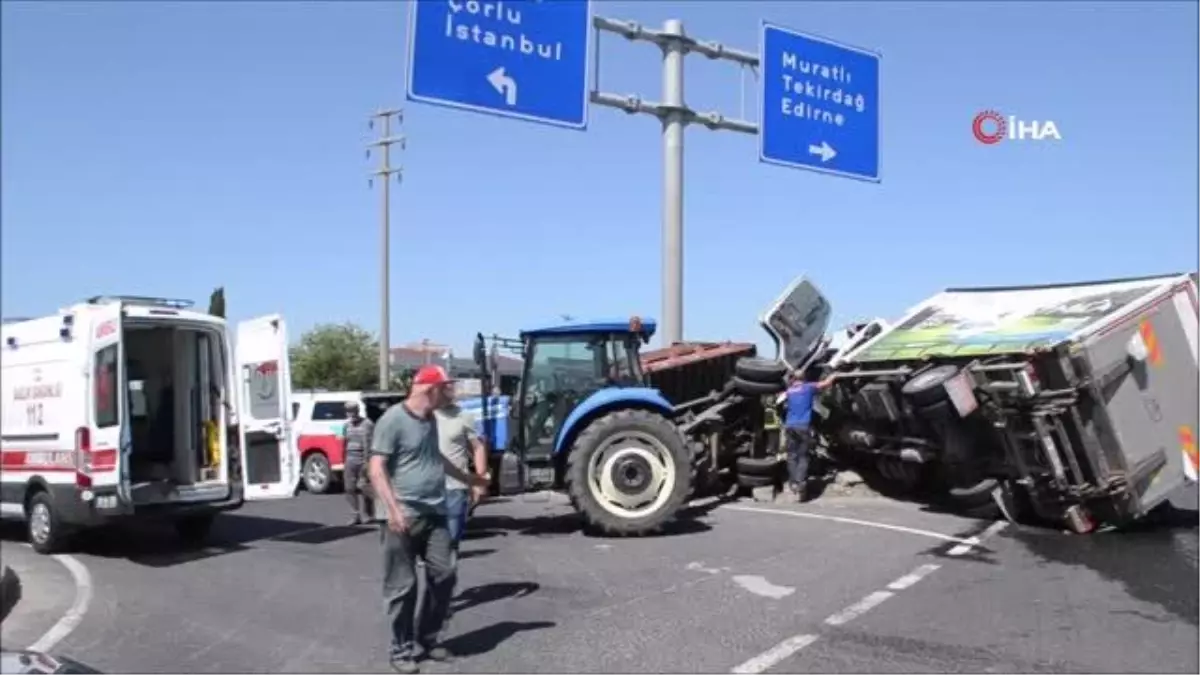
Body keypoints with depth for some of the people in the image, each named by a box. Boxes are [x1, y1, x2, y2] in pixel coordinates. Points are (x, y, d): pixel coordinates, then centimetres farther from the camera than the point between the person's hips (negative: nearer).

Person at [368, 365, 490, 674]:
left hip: (435, 513, 8)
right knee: (403, 586, 1)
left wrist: (467, 478, 40)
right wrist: (393, 509, -25)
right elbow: (376, 469, -16)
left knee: (443, 575, 8)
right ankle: (402, 650, 16)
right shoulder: (392, 420, -12)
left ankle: (428, 639, 24)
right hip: (404, 516, -8)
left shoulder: (430, 420, 14)